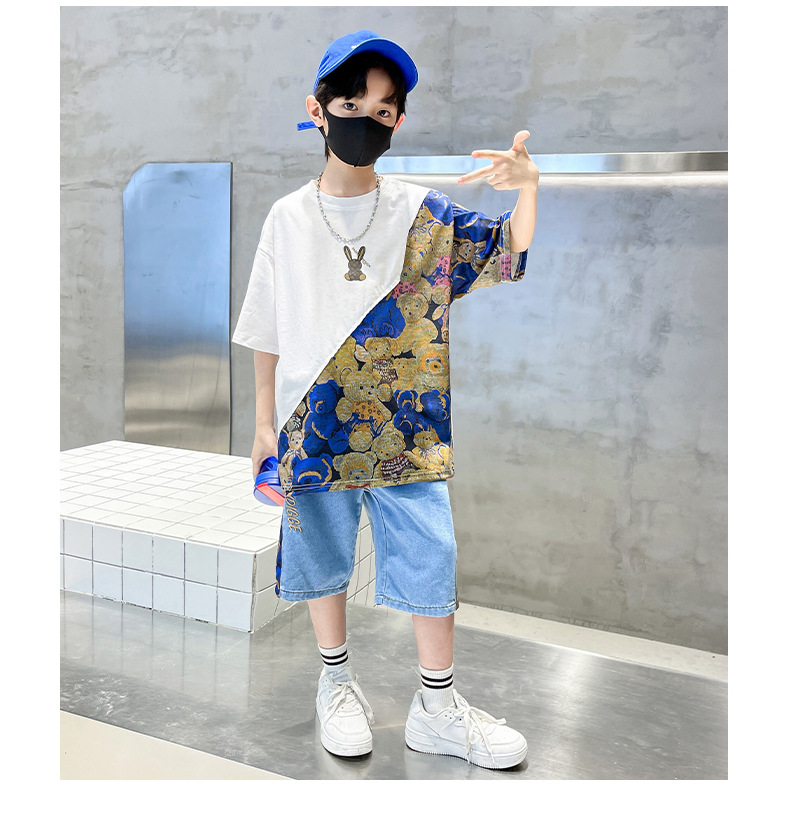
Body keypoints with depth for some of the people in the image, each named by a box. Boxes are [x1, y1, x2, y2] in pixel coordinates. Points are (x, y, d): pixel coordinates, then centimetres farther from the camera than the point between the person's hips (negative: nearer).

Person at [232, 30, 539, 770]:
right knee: (323, 554, 12)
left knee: (431, 557, 3)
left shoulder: (423, 213, 1)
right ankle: (336, 681, 35)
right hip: (316, 424, 0)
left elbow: (515, 255, 1)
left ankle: (437, 708, 22)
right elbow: (268, 332, 5)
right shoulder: (288, 218, 1)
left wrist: (527, 186, -17)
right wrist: (264, 423, 6)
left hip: (408, 425, 0)